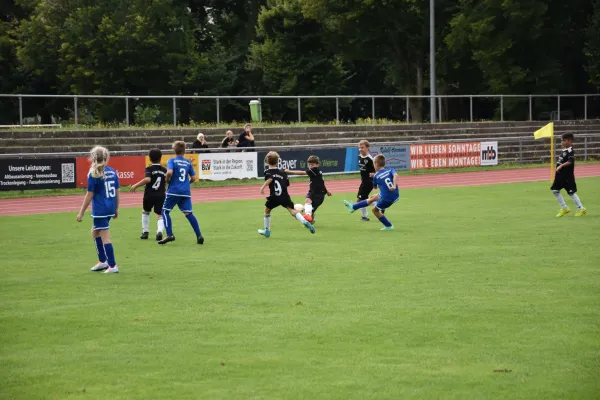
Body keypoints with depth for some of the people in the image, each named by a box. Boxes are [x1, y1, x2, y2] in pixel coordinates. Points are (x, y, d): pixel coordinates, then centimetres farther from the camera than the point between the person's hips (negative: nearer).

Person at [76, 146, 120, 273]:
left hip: (100, 210, -7)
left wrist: (81, 213, -4)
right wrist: (116, 208, 21)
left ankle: (112, 266, 0)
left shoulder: (93, 174, -11)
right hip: (110, 208, 7)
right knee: (95, 232, 24)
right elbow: (117, 192, 9)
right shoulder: (112, 171, 5)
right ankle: (102, 261, 26)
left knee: (105, 237, -2)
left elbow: (90, 195, -11)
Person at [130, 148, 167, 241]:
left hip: (149, 195, -2)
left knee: (145, 212, 24)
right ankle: (160, 231, -24)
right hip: (161, 195, 2)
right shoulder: (164, 170, 6)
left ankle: (145, 232, 25)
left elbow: (147, 179, -24)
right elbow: (166, 182, 11)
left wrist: (136, 185, -18)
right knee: (160, 215, 3)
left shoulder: (149, 169, -7)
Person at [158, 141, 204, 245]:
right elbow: (193, 178, 10)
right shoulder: (188, 162, 10)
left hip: (173, 190, -4)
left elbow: (169, 172, -21)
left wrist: (167, 181, -2)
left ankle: (169, 235, -5)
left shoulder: (172, 161, -3)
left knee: (165, 211, 7)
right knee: (188, 213, 5)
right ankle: (199, 236, -2)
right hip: (186, 192, 4)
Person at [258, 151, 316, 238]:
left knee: (267, 210, 22)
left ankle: (267, 231, 28)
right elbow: (287, 184, 17)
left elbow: (270, 179, -19)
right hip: (284, 196, 2)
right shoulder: (282, 172, 17)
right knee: (292, 210, -7)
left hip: (274, 197, -2)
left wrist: (263, 187, -20)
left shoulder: (268, 172, 3)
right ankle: (305, 222, -31)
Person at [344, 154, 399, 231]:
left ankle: (389, 226, 25)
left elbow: (375, 187, 11)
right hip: (396, 195, 6)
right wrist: (394, 186, -30)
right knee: (372, 198, 22)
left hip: (387, 199, -6)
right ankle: (353, 207, 38)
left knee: (375, 210, 21)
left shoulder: (376, 176, -6)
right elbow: (395, 175, -22)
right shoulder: (390, 170, 1)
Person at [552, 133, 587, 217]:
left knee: (571, 192, -2)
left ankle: (581, 209, 11)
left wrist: (561, 166, -37)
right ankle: (564, 208, 18)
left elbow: (570, 161, -31)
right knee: (555, 190, 8)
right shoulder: (563, 150, 11)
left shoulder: (570, 151, -16)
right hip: (560, 175, 9)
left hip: (567, 176, -9)